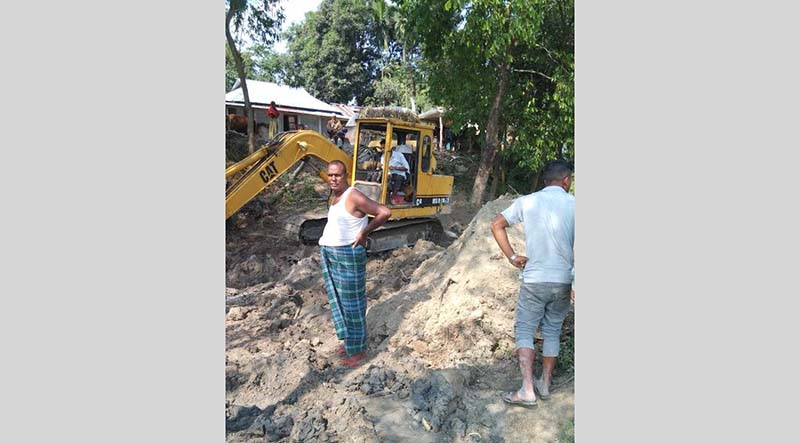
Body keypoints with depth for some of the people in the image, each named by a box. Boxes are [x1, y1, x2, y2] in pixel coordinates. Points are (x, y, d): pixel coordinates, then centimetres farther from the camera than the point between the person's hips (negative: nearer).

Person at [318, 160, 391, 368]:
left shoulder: (354, 197, -17)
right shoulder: (335, 198, 11)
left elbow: (385, 212, -23)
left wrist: (364, 233, -16)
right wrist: (325, 250, 14)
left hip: (348, 255, -9)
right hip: (330, 255, 9)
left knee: (352, 303, 1)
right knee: (339, 301, 16)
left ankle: (358, 350, 14)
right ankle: (350, 341, 31)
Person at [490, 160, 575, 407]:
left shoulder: (527, 202, -1)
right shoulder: (573, 204, -3)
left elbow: (497, 225, 3)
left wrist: (512, 257, 8)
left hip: (534, 280, -2)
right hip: (563, 281, 2)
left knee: (524, 331, 8)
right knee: (552, 332, 17)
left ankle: (527, 390, 1)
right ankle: (545, 385, 27)